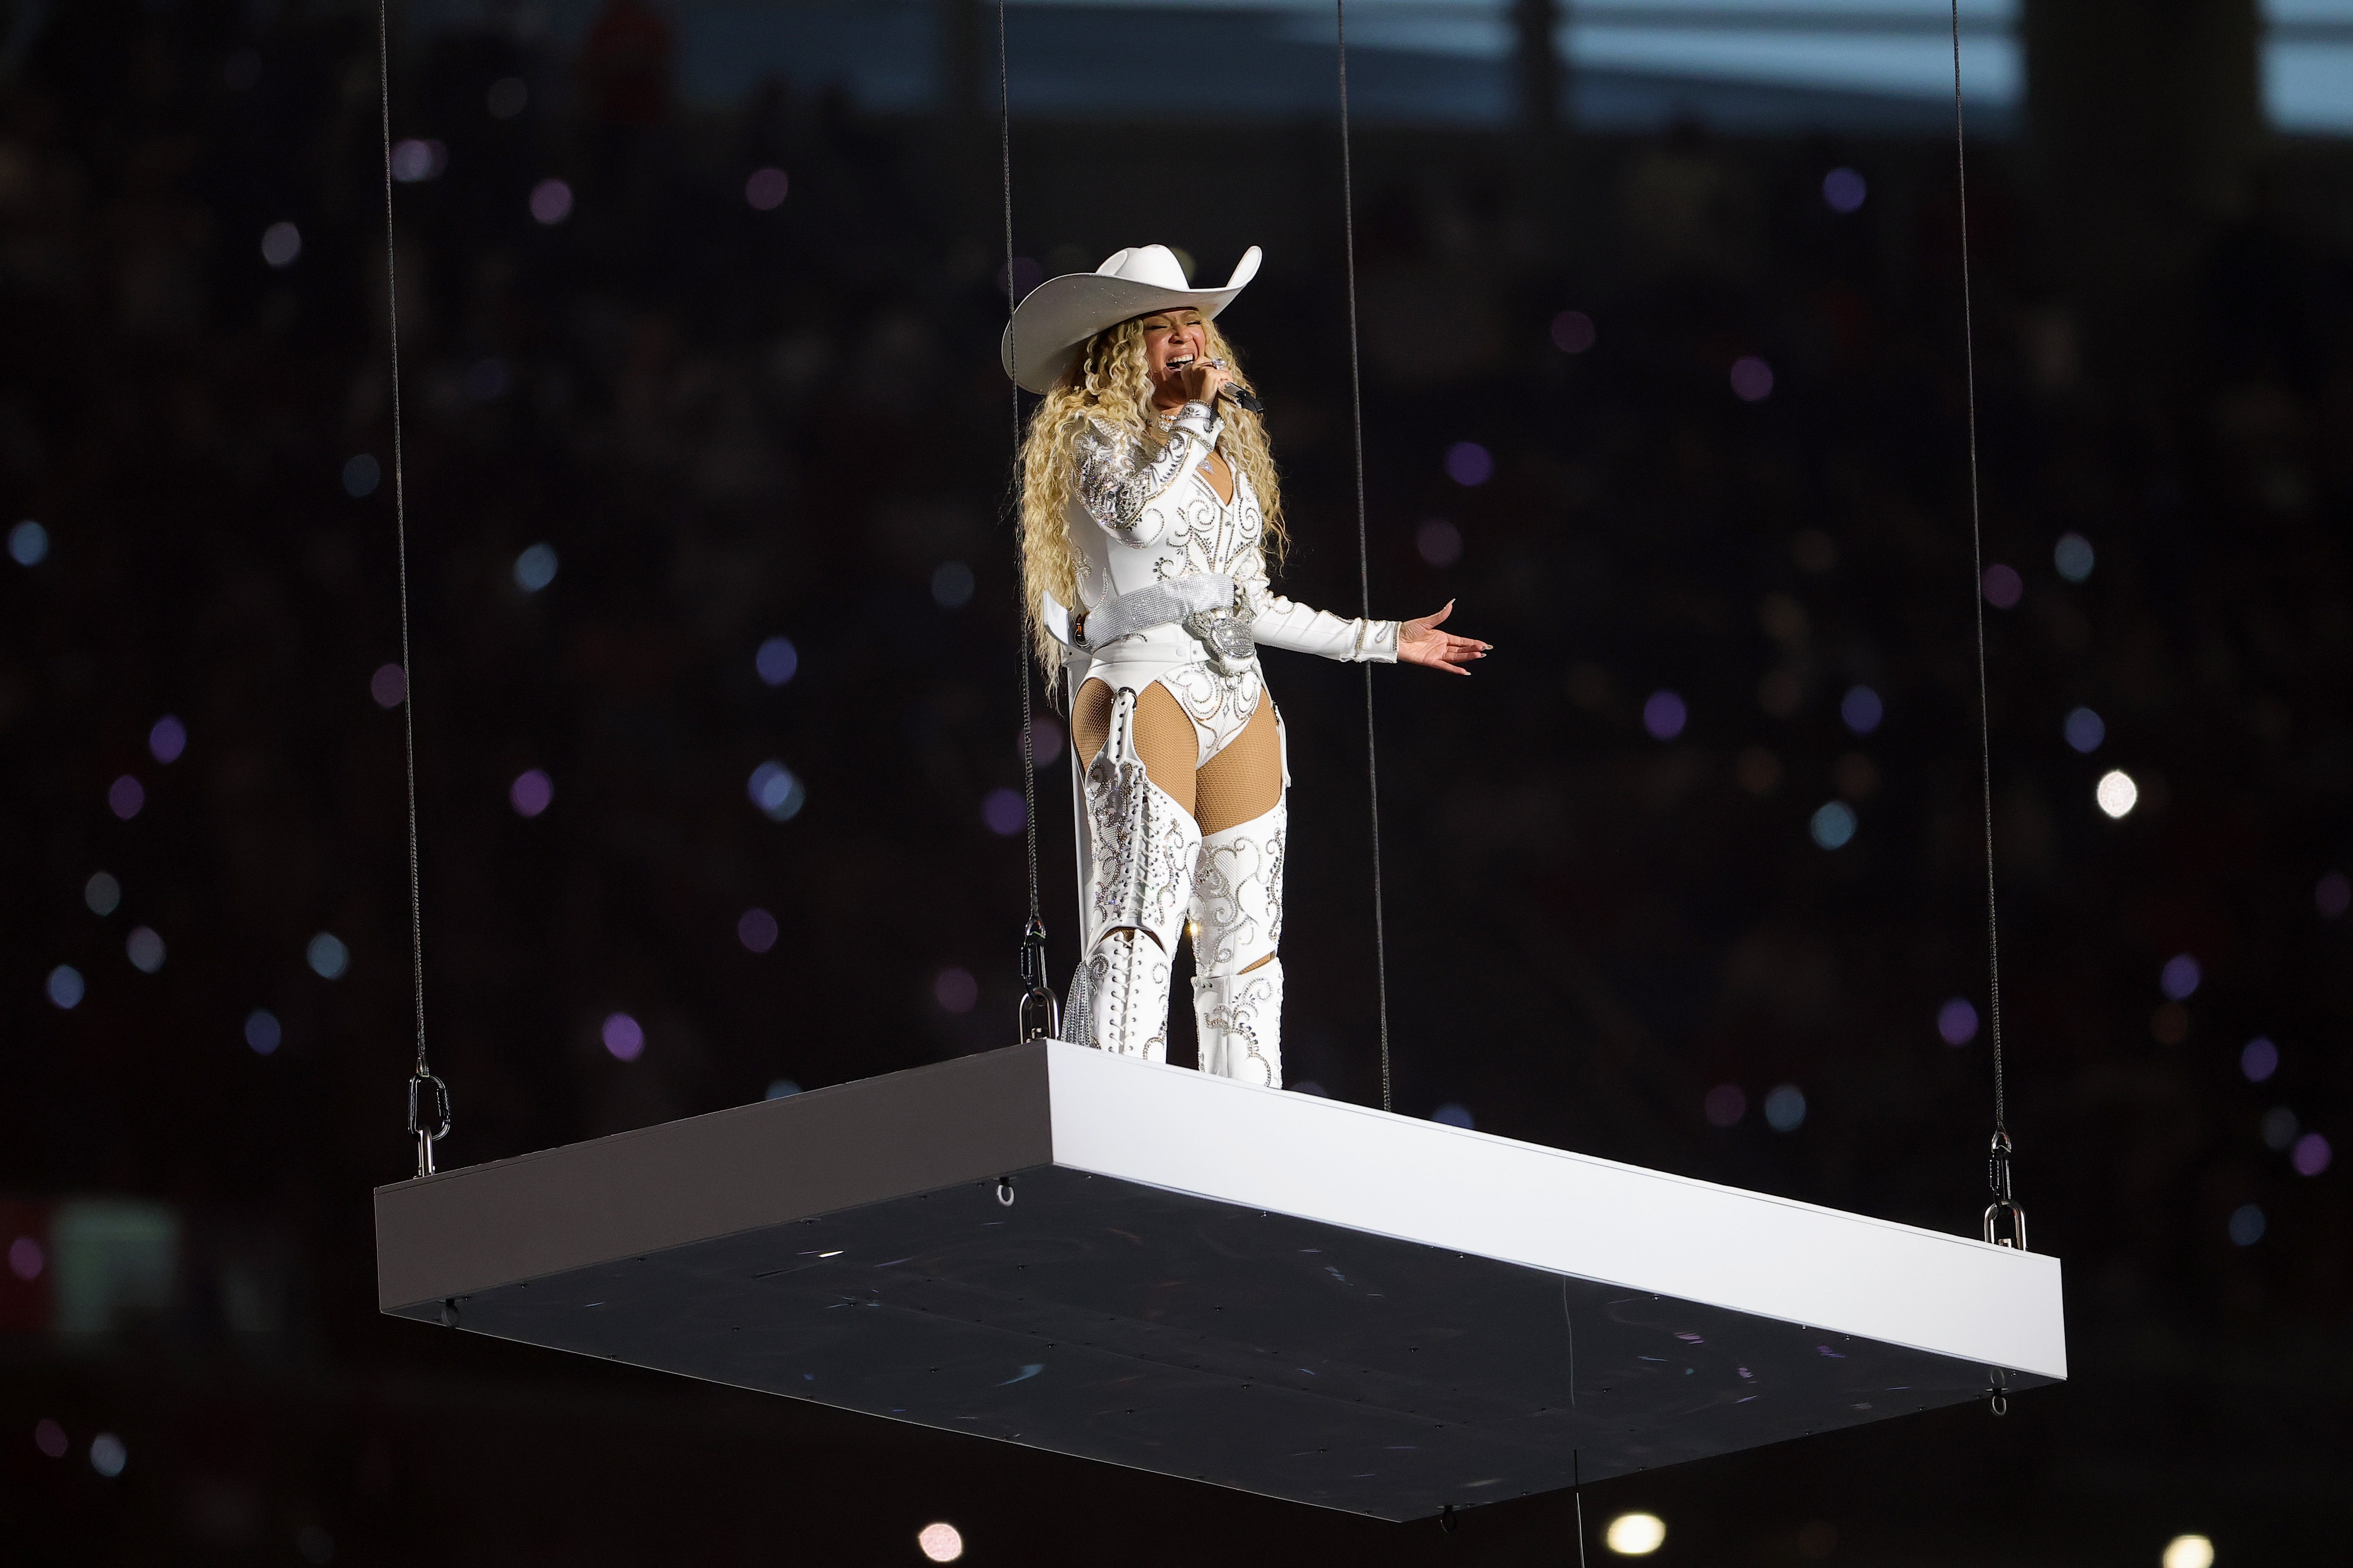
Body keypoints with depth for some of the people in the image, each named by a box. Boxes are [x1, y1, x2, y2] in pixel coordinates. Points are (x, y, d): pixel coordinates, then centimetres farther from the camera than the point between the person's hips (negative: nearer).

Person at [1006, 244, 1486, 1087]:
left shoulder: (1226, 451, 22)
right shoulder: (1094, 436, 2)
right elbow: (1140, 513, -21)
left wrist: (1382, 639, 28)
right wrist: (1199, 411, -10)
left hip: (1238, 707, 8)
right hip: (1143, 688, -8)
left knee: (1245, 950, 4)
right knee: (1137, 924, -22)